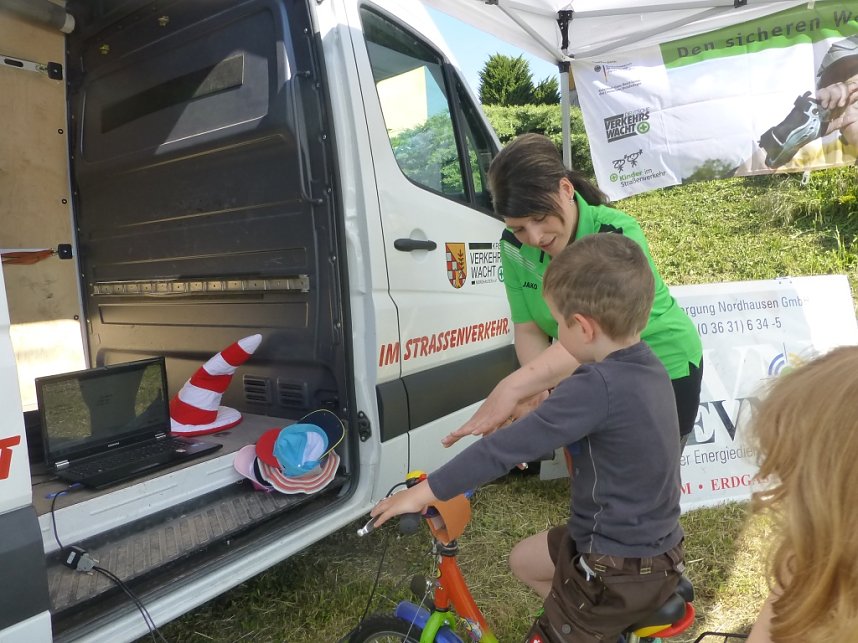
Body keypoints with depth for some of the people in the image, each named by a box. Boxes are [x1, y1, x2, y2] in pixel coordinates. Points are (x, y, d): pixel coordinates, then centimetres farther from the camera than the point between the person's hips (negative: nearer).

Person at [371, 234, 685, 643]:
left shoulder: (598, 385, -31)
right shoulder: (647, 368, -2)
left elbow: (506, 448, -28)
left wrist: (422, 493, -20)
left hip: (621, 570, -8)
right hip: (655, 544, 9)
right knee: (525, 560, 23)